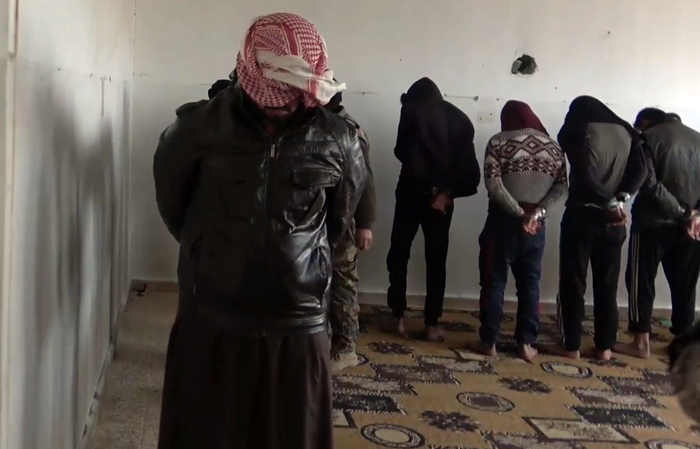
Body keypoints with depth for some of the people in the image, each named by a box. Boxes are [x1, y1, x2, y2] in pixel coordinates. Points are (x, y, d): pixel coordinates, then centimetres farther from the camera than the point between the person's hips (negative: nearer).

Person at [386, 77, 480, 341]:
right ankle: (432, 325, 6)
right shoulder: (460, 119, 10)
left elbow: (402, 151, -5)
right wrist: (447, 191, -3)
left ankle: (398, 318, 7)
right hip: (442, 196, 3)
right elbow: (468, 165, 0)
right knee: (436, 261, 7)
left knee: (399, 255, 9)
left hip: (412, 192, -3)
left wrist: (423, 184, 7)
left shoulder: (413, 110, 0)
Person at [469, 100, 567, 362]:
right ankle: (526, 344, 12)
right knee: (530, 283, 10)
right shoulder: (554, 147, 7)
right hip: (536, 225, 3)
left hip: (503, 221, -3)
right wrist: (537, 213, -12)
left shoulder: (499, 143, -5)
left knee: (494, 281, 5)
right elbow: (561, 189, -1)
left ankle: (489, 341, 9)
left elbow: (493, 183, -15)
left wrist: (519, 213, -16)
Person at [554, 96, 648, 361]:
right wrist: (620, 199, -10)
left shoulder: (577, 132, -3)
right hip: (613, 220, 4)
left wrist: (610, 203, -12)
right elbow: (641, 169, -3)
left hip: (582, 215, -4)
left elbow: (583, 174, -16)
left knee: (573, 283, 4)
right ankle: (605, 347, 14)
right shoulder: (626, 132, 10)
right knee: (607, 284, 10)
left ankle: (571, 346, 6)